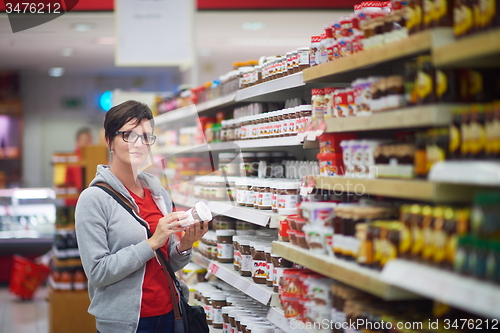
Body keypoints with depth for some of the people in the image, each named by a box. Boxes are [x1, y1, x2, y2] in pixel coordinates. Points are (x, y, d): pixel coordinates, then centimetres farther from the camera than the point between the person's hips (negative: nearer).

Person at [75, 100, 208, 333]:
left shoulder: (158, 192, 4)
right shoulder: (94, 198, -12)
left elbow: (168, 265, 11)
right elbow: (98, 271, -18)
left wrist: (184, 246, -9)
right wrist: (152, 242, -21)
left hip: (168, 314, 5)